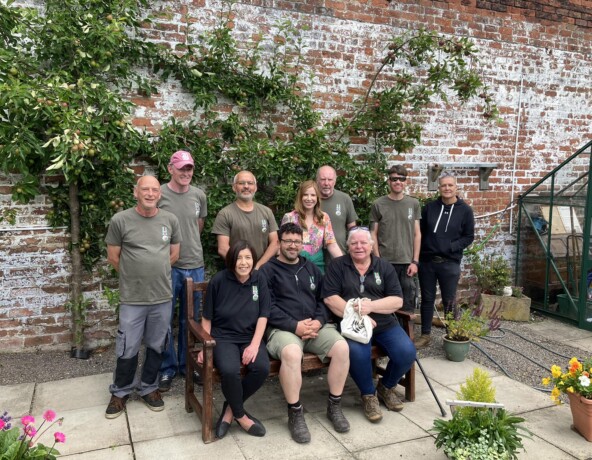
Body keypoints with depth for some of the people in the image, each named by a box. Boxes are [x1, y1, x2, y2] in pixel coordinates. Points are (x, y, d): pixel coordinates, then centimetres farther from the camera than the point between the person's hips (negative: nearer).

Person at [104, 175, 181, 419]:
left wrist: (155, 273, 11)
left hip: (163, 297, 3)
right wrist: (135, 275, 9)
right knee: (128, 350, 7)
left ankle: (149, 388, 33)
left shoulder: (170, 220, 1)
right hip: (132, 299, -2)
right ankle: (120, 392, 28)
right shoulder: (120, 220, -7)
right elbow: (113, 257, 1)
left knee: (156, 346, 14)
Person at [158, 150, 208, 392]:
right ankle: (167, 369, 21)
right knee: (165, 320, 6)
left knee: (190, 320, 14)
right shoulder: (159, 195, -7)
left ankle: (187, 364, 29)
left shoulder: (199, 195, 5)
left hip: (195, 266, 4)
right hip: (167, 266, -3)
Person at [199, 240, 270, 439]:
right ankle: (241, 415, -3)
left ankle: (230, 409, -2)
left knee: (262, 368, -27)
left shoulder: (259, 280, 1)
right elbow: (207, 318, 1)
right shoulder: (219, 280, -6)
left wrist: (254, 344, -12)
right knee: (229, 370, -33)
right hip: (223, 337, -2)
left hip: (250, 337, 3)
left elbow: (263, 316, 0)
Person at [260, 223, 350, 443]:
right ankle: (295, 414, -17)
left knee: (342, 347, -21)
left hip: (315, 325, 5)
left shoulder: (311, 268, 20)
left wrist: (318, 321, -6)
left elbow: (323, 298, 15)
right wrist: (296, 326, -17)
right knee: (291, 353, -37)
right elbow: (268, 307, -8)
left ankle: (334, 406, -2)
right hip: (283, 328, -5)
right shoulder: (268, 270, 3)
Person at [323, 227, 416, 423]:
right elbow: (330, 298, -5)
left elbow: (397, 301, 2)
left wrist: (371, 306, -15)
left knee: (407, 352, -20)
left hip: (385, 324, 3)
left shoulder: (384, 266, 11)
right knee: (358, 353, -33)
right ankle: (368, 394, -2)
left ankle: (387, 386, 14)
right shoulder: (337, 266, 6)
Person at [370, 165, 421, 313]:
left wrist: (415, 261, 0)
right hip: (385, 262, -1)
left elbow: (417, 234, 6)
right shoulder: (378, 204, 1)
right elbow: (373, 235, 1)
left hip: (407, 262, 2)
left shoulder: (414, 204, 6)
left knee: (408, 304, 6)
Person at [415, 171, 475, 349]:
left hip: (450, 263, -2)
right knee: (427, 299, 10)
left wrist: (450, 247, -13)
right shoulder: (429, 207, 3)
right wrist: (419, 254, 0)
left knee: (449, 301, 6)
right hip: (427, 261, 2)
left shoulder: (465, 210, -1)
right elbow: (420, 232, 9)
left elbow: (469, 237, 0)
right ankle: (425, 335, 21)